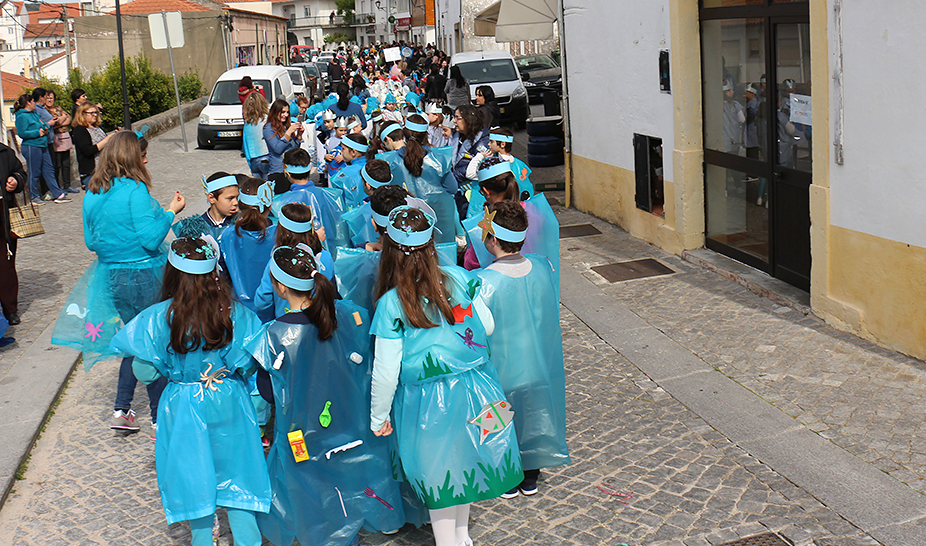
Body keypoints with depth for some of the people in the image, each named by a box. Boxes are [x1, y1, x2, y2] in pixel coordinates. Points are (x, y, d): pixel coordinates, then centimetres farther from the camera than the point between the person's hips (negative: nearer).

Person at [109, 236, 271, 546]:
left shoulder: (159, 318, -17)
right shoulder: (233, 312, -14)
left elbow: (146, 373, -13)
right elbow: (248, 365, -10)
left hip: (183, 407, -1)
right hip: (228, 404, 1)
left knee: (194, 479, 17)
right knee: (235, 473, 17)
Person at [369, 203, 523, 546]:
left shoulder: (391, 303, -17)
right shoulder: (457, 278, -8)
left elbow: (386, 371, -14)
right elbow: (488, 327, 5)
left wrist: (379, 417, 1)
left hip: (428, 403, -4)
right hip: (475, 390, 4)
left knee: (438, 473, 16)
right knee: (463, 459, 25)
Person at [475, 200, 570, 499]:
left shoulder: (483, 283, -29)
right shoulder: (543, 267, -14)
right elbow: (550, 313, 1)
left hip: (502, 371, -4)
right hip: (540, 367, 4)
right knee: (534, 419, 25)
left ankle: (508, 483, 40)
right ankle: (530, 479, 44)